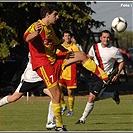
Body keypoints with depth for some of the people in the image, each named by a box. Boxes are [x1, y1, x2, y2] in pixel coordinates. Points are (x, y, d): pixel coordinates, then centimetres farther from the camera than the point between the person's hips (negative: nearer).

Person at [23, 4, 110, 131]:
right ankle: (59, 126, 2)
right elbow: (26, 38, -36)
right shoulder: (36, 26, -14)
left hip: (54, 60, 9)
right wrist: (35, 33, -57)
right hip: (43, 64, -9)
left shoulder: (50, 28, 15)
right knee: (56, 94, -10)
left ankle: (105, 77, 4)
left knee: (81, 55, 0)